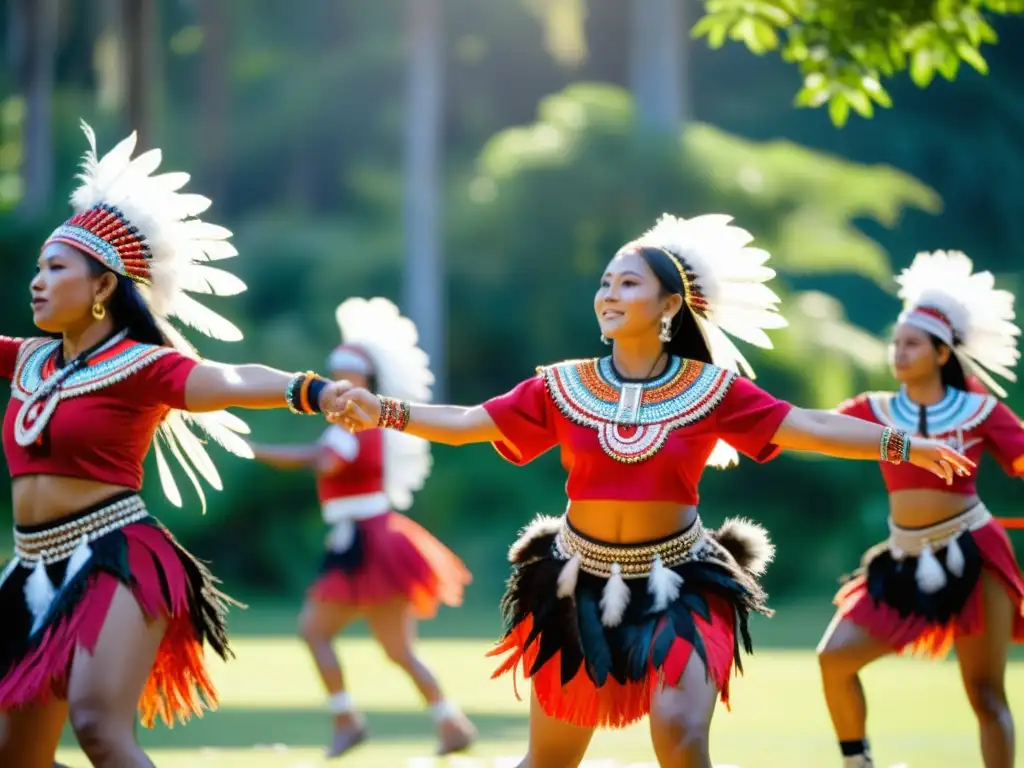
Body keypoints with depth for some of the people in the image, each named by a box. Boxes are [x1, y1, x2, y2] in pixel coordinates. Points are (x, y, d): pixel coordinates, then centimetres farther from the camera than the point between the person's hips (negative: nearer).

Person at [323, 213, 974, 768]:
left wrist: (904, 447, -17)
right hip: (582, 586, 2)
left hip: (679, 587, -2)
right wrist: (382, 412, -21)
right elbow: (466, 423, -7)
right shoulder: (564, 387, -3)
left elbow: (812, 428, -10)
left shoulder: (711, 389, -7)